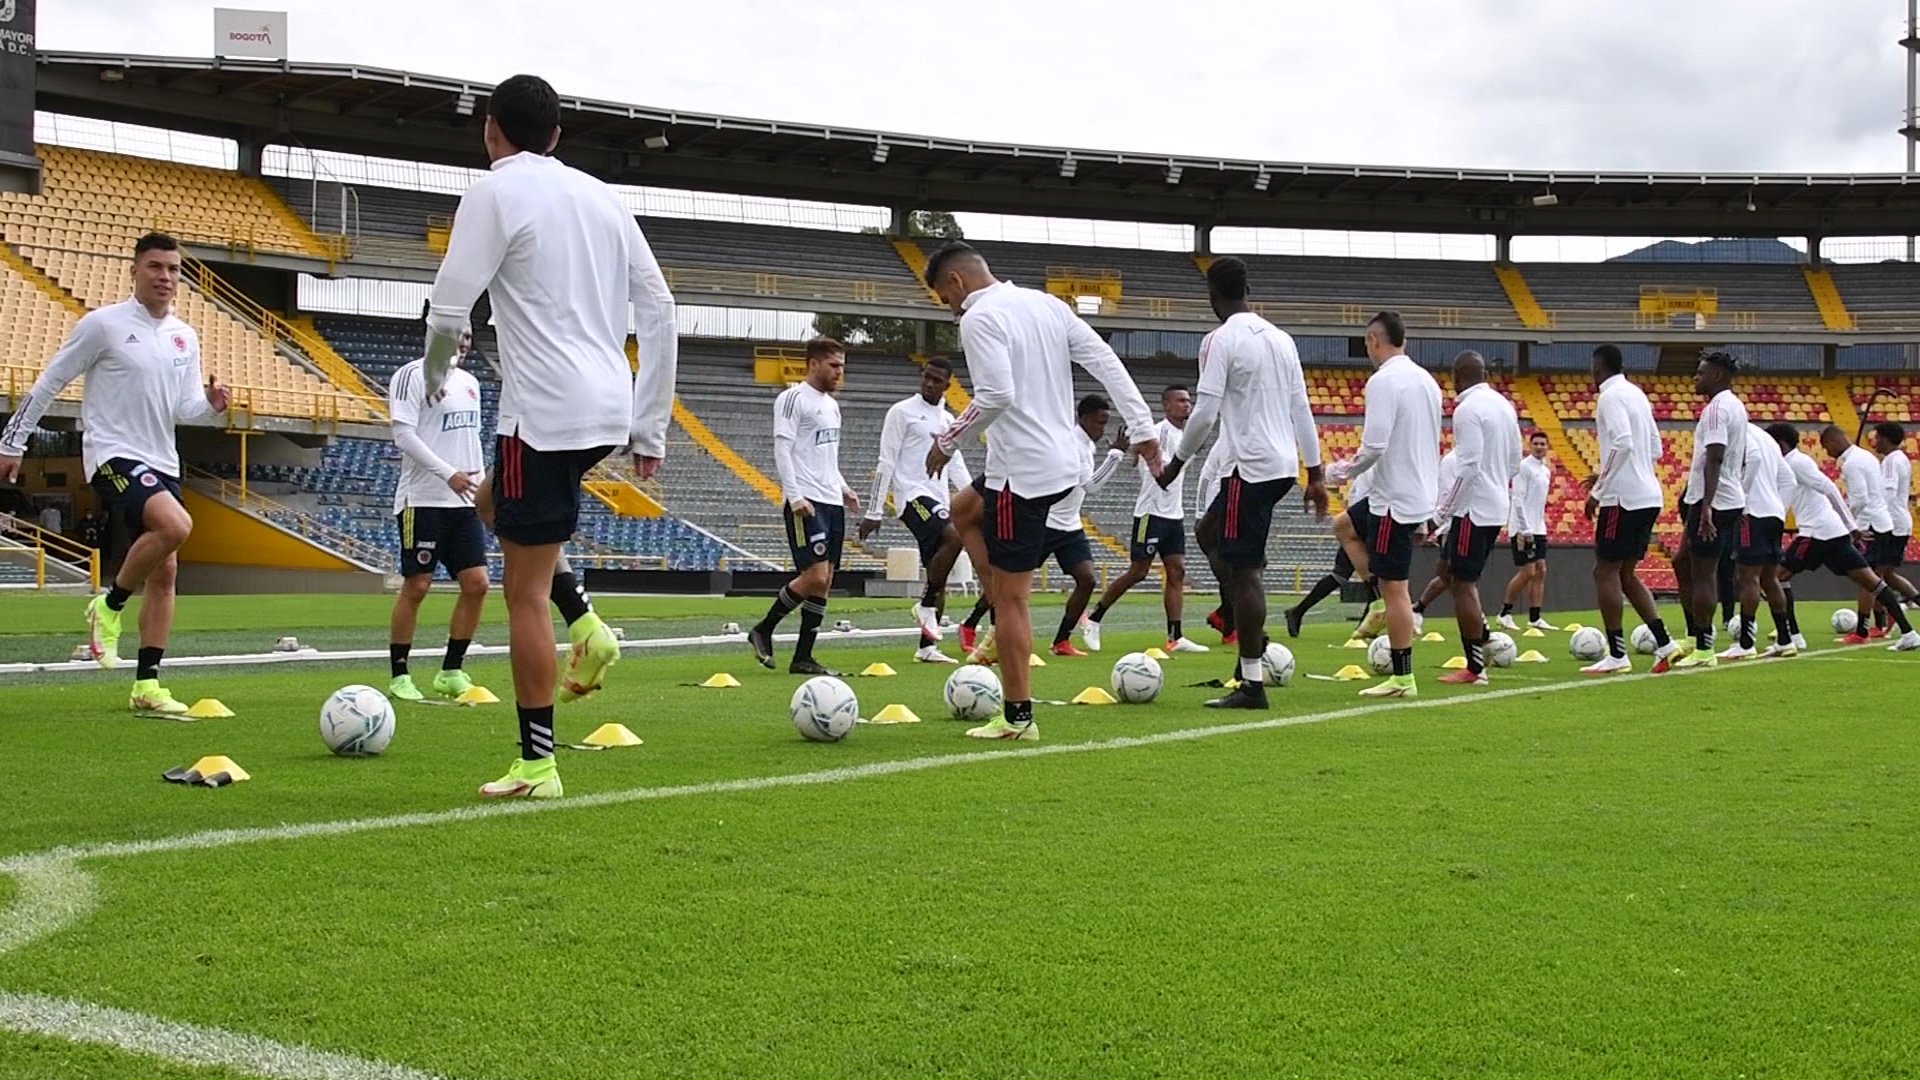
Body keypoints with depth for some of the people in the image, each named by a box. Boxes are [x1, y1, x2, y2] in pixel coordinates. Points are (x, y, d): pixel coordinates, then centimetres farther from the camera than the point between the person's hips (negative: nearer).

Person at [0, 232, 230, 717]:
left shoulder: (185, 337, 10)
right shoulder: (103, 323, -7)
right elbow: (48, 383, -1)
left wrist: (210, 404, -9)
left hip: (162, 463, 7)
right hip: (113, 455, -7)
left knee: (164, 571, 3)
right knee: (176, 526, -30)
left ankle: (147, 687, 9)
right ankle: (109, 605, -6)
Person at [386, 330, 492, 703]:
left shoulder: (469, 382, 18)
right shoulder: (413, 375, -7)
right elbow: (403, 434, -14)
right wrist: (448, 474, -21)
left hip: (464, 502, 7)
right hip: (423, 500, -7)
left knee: (476, 584, 1)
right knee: (416, 586, -3)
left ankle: (451, 672, 11)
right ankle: (398, 676, 8)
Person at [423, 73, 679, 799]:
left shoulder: (496, 192, -5)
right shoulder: (602, 197, 15)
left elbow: (449, 311, -12)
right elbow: (659, 311, 12)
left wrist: (434, 374, 11)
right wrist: (650, 431, 15)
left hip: (546, 411, -7)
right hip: (609, 408, 8)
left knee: (524, 589, 1)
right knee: (497, 506, 31)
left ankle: (536, 766, 5)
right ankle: (586, 626, 13)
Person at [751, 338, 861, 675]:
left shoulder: (831, 404, 20)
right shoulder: (793, 398, -7)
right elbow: (782, 448, -13)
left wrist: (843, 488, 17)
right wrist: (795, 496, -19)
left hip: (831, 501, 9)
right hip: (806, 502, -9)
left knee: (824, 582, 4)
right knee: (815, 576, -15)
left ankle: (802, 657, 7)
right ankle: (763, 631, 3)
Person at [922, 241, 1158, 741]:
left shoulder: (979, 318, -12)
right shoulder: (1047, 304, 12)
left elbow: (996, 395, -24)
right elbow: (1107, 363, 7)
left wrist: (947, 441, -10)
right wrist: (1143, 428, 7)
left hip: (1022, 470, -9)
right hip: (1064, 460, 9)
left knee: (1010, 597, -1)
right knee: (963, 511, 30)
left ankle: (1018, 718, 4)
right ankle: (1009, 629, 22)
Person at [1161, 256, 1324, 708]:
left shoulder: (1225, 338, -10)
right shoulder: (1280, 338, 13)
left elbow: (1206, 412, -15)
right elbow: (1302, 409, 13)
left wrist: (1177, 462, -1)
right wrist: (1316, 474, 16)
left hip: (1251, 467, -8)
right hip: (1284, 464, 8)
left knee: (1243, 570, -4)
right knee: (1210, 531, 24)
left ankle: (1252, 683, -2)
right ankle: (1252, 634, 18)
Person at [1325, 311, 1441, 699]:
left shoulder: (1383, 380, -16)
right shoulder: (1426, 380, 12)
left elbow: (1374, 445, -24)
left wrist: (1343, 471, -5)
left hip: (1396, 499, -10)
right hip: (1422, 490, 10)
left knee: (1394, 587, -4)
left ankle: (1403, 678, 0)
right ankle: (1393, 608, 18)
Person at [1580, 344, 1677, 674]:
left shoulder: (1611, 396, -10)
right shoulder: (1637, 394, 17)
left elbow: (1622, 444, -22)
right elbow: (1655, 450, 20)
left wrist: (1597, 491, -18)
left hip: (1623, 499, -9)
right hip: (1648, 496, 9)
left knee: (1606, 572, -3)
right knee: (1626, 573, 16)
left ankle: (1616, 655, -4)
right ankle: (1663, 642, 10)